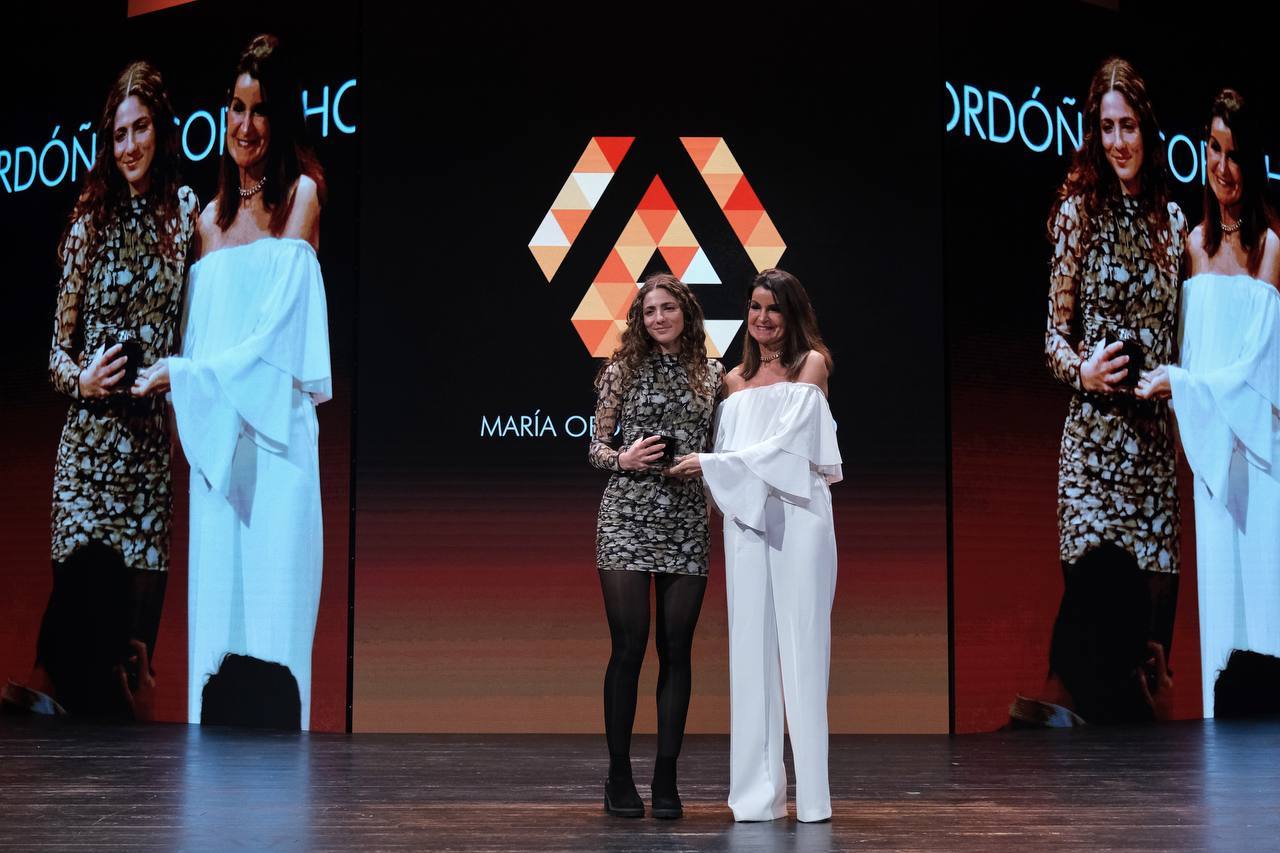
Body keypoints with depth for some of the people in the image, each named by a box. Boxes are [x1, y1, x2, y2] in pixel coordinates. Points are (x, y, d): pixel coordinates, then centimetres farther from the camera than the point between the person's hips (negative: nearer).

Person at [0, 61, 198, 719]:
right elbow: (58, 349, 7)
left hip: (151, 440, 2)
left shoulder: (183, 214, 8)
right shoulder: (89, 224, 5)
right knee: (85, 584, -7)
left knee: (136, 592, 1)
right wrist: (83, 379, -12)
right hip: (88, 437, -2)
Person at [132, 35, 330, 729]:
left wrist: (182, 375, -8)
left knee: (271, 607, -3)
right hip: (215, 436, 6)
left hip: (275, 429, -5)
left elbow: (278, 328, -9)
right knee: (213, 600, 6)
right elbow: (198, 335, 18)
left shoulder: (300, 195, -1)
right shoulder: (210, 219, 16)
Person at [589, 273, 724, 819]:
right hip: (627, 518, -2)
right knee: (628, 646, -5)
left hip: (687, 523, 2)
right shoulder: (623, 370, 5)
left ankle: (666, 779, 10)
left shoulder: (711, 376, 11)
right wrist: (623, 459, -13)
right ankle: (619, 778, 6)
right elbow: (596, 447, 6)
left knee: (676, 648, 2)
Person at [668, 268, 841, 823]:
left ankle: (812, 793, -1)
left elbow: (789, 439, -7)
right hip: (745, 517, 4)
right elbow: (723, 453, 15)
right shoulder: (734, 381, 17)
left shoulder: (810, 365, 4)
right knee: (751, 647, 0)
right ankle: (756, 792, 3)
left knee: (801, 644, -5)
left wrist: (712, 464, -6)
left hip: (797, 513, -4)